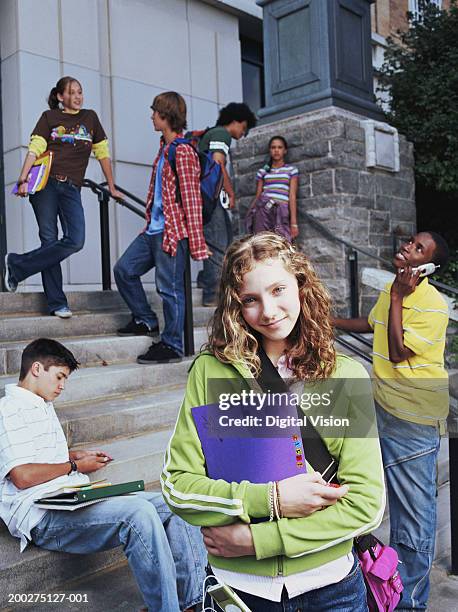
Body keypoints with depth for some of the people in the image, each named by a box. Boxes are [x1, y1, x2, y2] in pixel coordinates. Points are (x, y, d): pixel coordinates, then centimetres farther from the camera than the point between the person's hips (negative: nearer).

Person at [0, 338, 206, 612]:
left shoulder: (44, 407, 23)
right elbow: (23, 476, -18)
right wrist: (75, 466, -5)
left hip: (74, 500, 10)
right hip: (41, 516, -9)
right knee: (139, 513, -32)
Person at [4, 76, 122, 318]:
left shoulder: (90, 118, 20)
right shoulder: (49, 117, 12)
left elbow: (102, 153, 21)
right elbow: (34, 149, 1)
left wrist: (111, 187, 21)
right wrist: (23, 180, -12)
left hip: (71, 189, 2)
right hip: (46, 184, -2)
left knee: (75, 241, -16)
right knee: (49, 240, -7)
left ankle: (17, 265, -3)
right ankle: (57, 304, -2)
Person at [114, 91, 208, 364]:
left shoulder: (183, 151, -13)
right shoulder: (164, 148, 16)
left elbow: (191, 199, -18)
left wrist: (197, 244, -20)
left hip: (173, 232, -10)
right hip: (154, 229, 10)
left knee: (170, 288, -3)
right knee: (124, 269, 13)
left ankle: (172, 345, 8)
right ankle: (146, 320, 25)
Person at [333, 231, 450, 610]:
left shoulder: (433, 305, -19)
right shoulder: (392, 289, 6)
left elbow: (397, 352, -24)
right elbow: (371, 323, 26)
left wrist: (397, 298, -21)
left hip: (414, 421, -8)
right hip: (383, 408, 8)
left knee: (413, 511, 4)